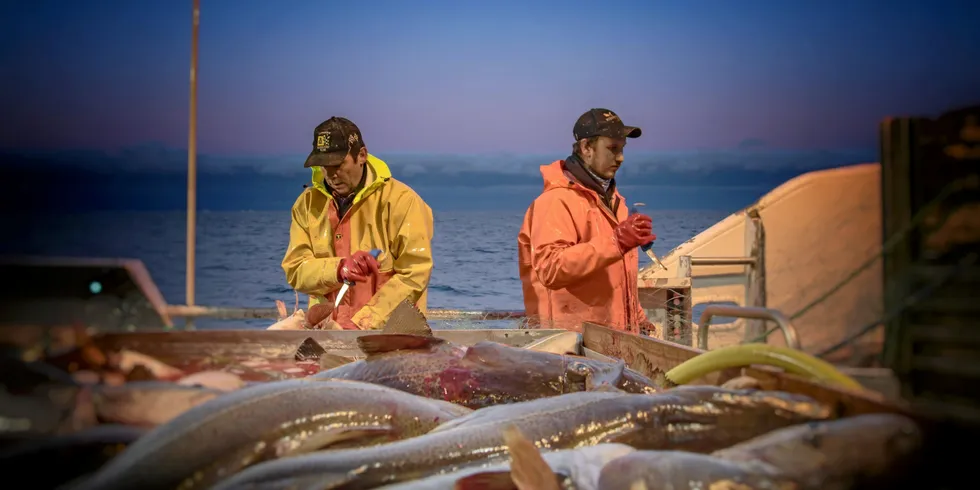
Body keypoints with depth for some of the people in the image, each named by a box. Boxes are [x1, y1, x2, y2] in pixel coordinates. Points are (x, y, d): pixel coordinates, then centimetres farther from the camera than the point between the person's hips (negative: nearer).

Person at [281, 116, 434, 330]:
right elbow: (295, 270, 3)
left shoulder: (400, 200, -5)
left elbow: (415, 274, -10)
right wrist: (337, 269, -17)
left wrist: (362, 324, -16)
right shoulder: (308, 203, 7)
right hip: (327, 331, 3)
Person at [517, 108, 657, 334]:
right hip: (573, 338, -8)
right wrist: (615, 242, -31)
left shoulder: (612, 198, 18)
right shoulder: (557, 201, -12)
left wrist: (638, 320, 21)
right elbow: (550, 268, -26)